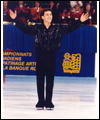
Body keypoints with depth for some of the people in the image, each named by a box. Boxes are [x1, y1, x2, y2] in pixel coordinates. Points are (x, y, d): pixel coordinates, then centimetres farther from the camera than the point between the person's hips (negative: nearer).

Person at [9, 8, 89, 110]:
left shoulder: (58, 29, 4)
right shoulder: (37, 28, 1)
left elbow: (70, 28, 2)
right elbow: (24, 28, -3)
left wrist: (80, 21, -8)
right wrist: (15, 19, -13)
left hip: (51, 56, 0)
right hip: (40, 56, 0)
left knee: (50, 81, 3)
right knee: (40, 80, 3)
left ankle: (48, 101, 11)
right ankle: (41, 101, 11)